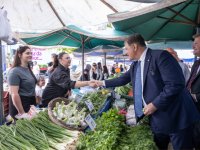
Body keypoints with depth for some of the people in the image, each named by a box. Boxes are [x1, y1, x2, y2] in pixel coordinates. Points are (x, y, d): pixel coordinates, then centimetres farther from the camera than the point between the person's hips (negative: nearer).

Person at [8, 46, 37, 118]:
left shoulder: (28, 69, 9)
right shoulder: (15, 71, -17)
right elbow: (14, 94, -22)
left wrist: (35, 103, 15)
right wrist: (22, 113, -21)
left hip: (31, 103, 8)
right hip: (20, 105, -8)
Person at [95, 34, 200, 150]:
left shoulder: (160, 55, -16)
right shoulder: (135, 65, 11)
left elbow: (176, 84, -24)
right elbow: (122, 79, 26)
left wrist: (155, 104, -21)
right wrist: (103, 83, 28)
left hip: (175, 117, -8)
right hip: (156, 118, 8)